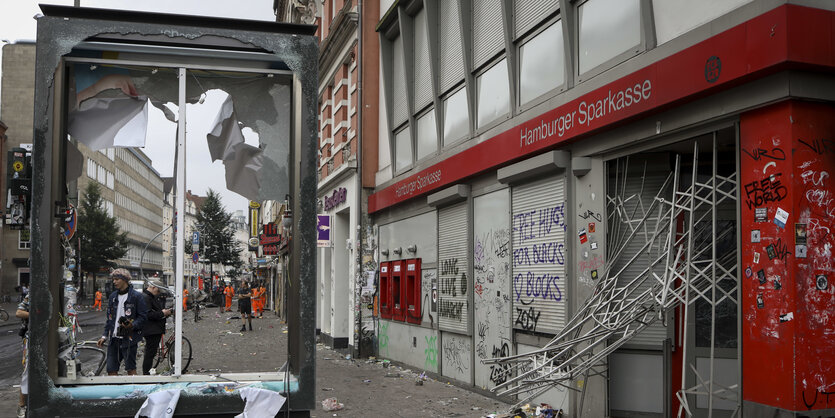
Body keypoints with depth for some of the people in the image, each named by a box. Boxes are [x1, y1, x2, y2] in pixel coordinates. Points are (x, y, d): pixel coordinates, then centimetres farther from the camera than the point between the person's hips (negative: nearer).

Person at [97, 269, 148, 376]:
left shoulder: (136, 296, -4)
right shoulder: (112, 296, 14)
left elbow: (143, 316, -6)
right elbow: (109, 318, 19)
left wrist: (133, 325, -23)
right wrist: (105, 336, 12)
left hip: (129, 338, -6)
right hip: (114, 339, 6)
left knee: (131, 369, -1)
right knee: (111, 370, 6)